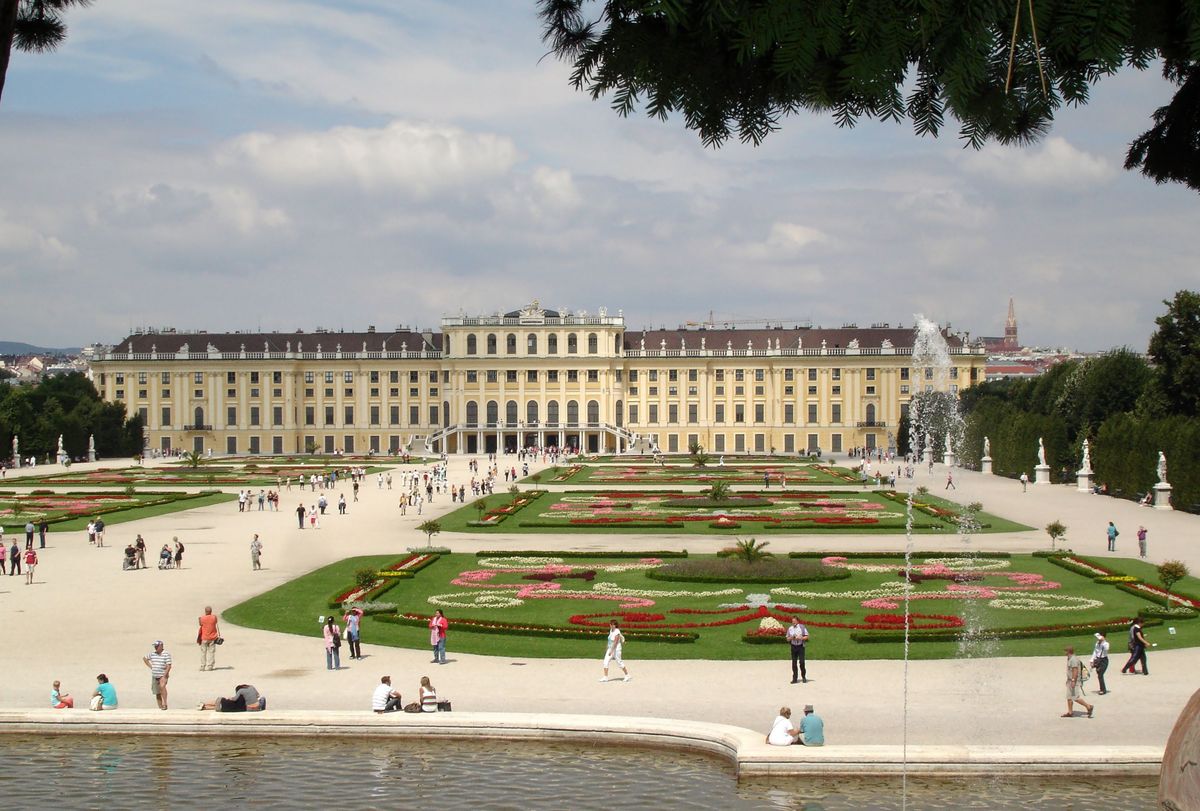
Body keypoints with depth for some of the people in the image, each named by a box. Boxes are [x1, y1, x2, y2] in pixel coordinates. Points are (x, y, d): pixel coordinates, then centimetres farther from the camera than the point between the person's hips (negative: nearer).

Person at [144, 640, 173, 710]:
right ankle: (160, 707, 17)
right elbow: (144, 658, 24)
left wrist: (164, 676, -21)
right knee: (157, 693, 7)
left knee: (162, 686, -32)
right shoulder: (152, 654, 6)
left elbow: (168, 666, -13)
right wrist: (150, 666, 12)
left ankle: (165, 704, -31)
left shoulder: (166, 654, -8)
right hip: (154, 676, 5)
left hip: (163, 675, -5)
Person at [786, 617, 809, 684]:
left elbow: (806, 637, 0)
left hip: (800, 646, -3)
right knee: (794, 663, 3)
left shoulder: (802, 627, -1)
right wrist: (791, 638, -9)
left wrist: (800, 638, -16)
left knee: (801, 662, -8)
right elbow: (788, 639, 13)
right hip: (793, 646, 3)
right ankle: (795, 678, 8)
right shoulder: (790, 628, 8)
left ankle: (803, 677, 8)